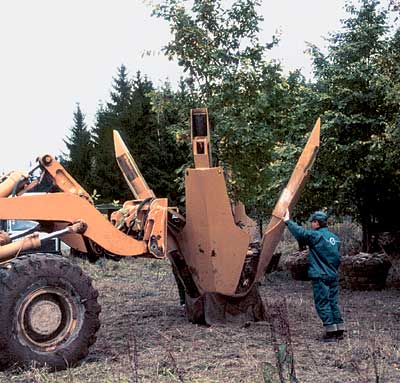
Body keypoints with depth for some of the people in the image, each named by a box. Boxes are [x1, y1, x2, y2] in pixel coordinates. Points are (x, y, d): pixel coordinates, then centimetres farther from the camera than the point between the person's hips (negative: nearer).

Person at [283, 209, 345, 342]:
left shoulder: (316, 236, -14)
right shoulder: (334, 238, 11)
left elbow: (300, 233, -17)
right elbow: (337, 258, 16)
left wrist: (288, 221, -5)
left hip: (320, 276, -8)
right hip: (333, 276, 8)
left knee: (322, 303, -2)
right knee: (333, 302, 13)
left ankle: (331, 332, -2)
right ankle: (339, 331, 16)